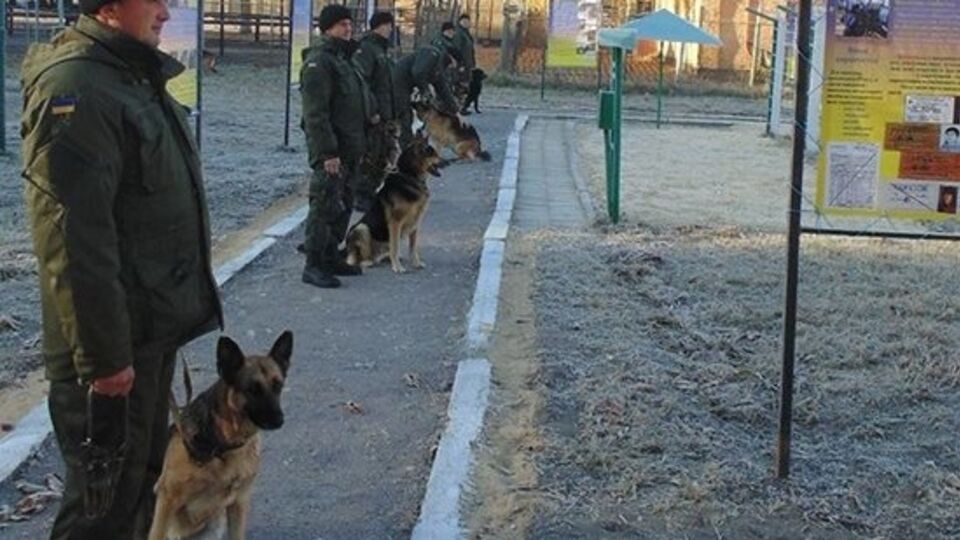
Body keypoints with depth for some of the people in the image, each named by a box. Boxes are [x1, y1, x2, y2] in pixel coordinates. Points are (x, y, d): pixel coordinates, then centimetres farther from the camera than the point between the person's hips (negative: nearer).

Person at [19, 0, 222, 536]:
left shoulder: (134, 76, 11)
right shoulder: (73, 88, -22)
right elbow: (74, 239, -26)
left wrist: (185, 301, 24)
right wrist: (104, 355, -25)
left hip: (154, 324, 10)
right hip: (114, 338, -10)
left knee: (145, 471, 23)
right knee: (107, 492, 2)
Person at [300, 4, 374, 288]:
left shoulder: (344, 58, 16)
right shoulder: (318, 62, -15)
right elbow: (316, 113, -21)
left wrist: (370, 113, 14)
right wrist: (327, 153, -25)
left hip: (350, 149, 10)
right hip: (330, 151, -10)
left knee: (344, 206, 15)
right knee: (325, 207, -8)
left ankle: (331, 257, 25)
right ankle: (313, 266, -2)